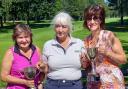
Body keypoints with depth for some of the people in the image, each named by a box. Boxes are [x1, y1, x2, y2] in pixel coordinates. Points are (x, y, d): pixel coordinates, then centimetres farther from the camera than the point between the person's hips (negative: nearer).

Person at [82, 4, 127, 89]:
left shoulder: (109, 35, -9)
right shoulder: (87, 40, 3)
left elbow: (123, 59, -7)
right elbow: (86, 66, 11)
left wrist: (107, 52, -19)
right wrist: (84, 60, -9)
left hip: (112, 82, -4)